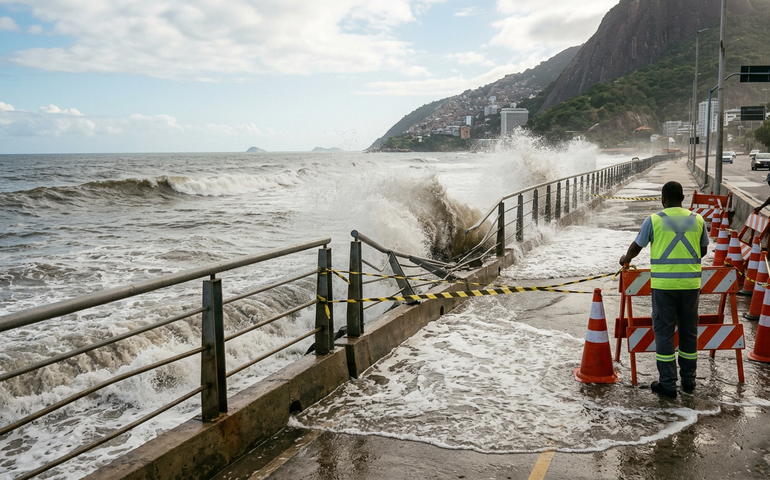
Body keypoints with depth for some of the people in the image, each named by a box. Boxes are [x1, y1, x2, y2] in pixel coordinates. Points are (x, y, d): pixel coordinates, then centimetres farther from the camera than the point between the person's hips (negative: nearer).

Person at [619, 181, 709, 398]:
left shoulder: (653, 220, -4)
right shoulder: (697, 220, 5)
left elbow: (636, 246, 8)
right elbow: (703, 250, 17)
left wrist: (626, 258, 29)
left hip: (664, 284, -3)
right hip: (690, 283, 3)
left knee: (664, 332, 4)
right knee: (688, 331, 14)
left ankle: (667, 384, 5)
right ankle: (688, 380, 24)